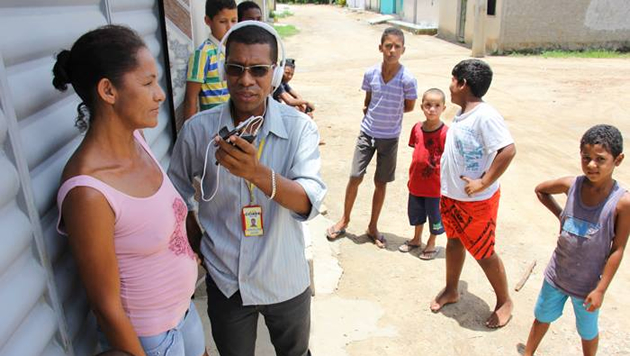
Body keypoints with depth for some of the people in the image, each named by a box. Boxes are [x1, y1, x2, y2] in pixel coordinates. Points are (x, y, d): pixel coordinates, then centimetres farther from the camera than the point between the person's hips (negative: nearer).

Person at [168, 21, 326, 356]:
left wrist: (258, 173, -43)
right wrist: (199, 244, -2)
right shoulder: (197, 129, -11)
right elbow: (177, 192, 5)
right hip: (225, 281, 1)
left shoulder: (299, 127, -14)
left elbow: (309, 201, -26)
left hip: (285, 280, 0)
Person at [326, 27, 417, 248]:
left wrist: (390, 113, -4)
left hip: (390, 137, -1)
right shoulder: (370, 74, -8)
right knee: (355, 177, 3)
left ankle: (372, 227, 26)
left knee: (380, 183, 10)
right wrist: (368, 111, -5)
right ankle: (345, 219, 24)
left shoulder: (407, 79, -16)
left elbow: (409, 107, -1)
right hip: (367, 133, 2)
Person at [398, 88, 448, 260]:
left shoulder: (446, 132, -18)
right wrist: (411, 176, 13)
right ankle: (416, 239, 44)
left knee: (434, 215, 13)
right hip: (416, 182, 5)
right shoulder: (417, 128, -2)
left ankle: (431, 244, 34)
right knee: (415, 212, 22)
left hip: (435, 185, -5)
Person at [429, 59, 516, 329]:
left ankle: (504, 301, 29)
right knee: (454, 242, 21)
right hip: (451, 195, 9)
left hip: (476, 201, -8)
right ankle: (451, 290, 41)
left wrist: (484, 183, -26)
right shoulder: (462, 114, 4)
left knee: (484, 253, 7)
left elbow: (508, 150, -31)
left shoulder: (485, 116, -24)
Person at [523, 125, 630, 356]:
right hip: (556, 275, 3)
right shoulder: (571, 185, -13)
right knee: (542, 317, 22)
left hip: (588, 284, -3)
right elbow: (540, 190, 9)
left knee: (588, 332, 21)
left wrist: (601, 289, -13)